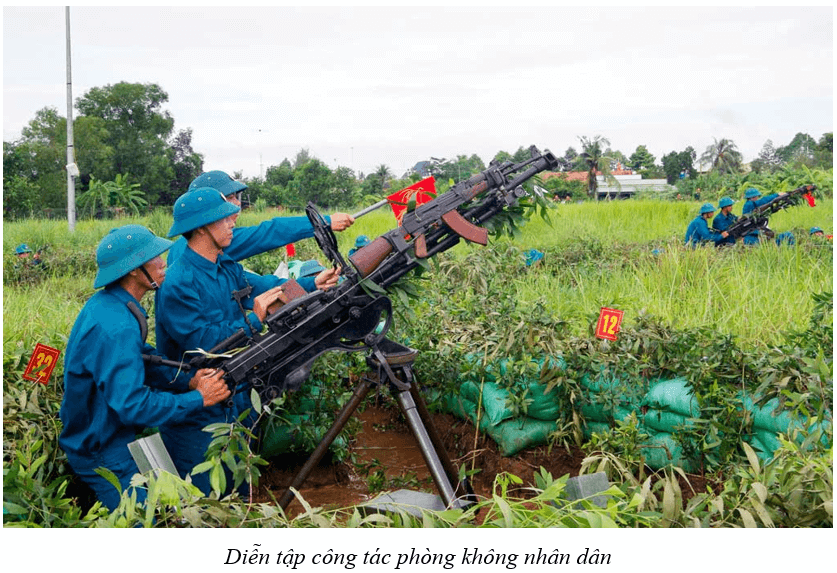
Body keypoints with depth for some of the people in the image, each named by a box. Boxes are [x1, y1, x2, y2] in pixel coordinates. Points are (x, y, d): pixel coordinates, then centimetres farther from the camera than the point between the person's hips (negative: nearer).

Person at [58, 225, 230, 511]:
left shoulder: (107, 304, 2)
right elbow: (133, 405, -33)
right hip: (104, 455, -10)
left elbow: (142, 360, 10)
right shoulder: (116, 328, -30)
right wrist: (199, 398, -23)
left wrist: (188, 381, -5)